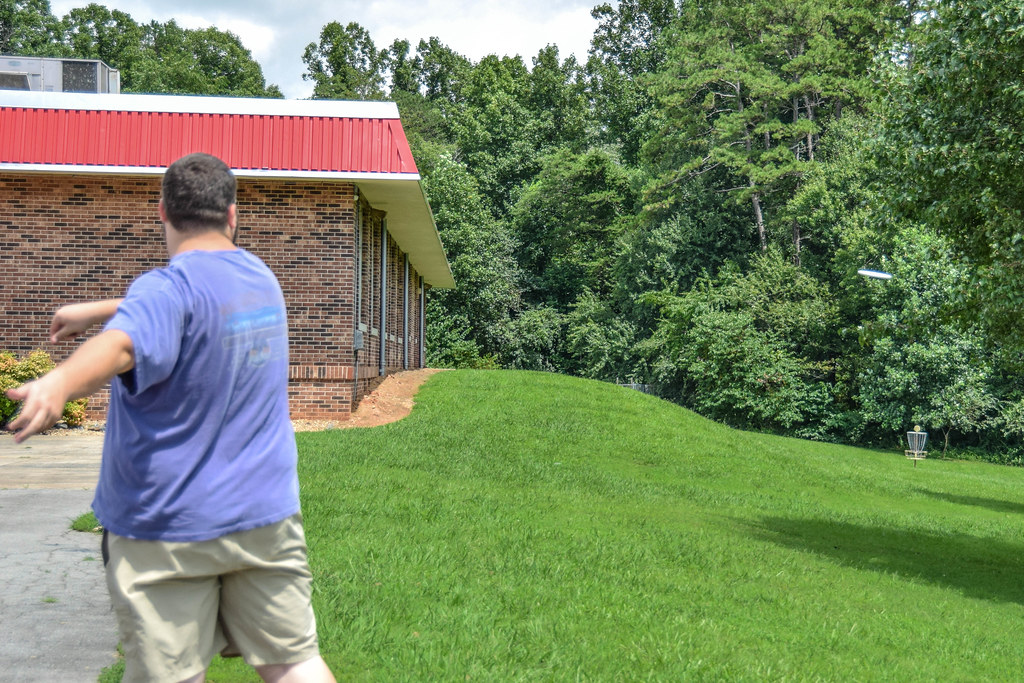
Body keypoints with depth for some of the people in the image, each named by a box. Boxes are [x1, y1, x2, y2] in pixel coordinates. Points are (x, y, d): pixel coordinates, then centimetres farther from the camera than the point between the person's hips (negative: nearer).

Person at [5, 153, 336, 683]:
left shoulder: (170, 287, -16)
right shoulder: (261, 277, 9)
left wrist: (59, 383, -56)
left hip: (167, 527, -6)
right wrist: (95, 311, 32)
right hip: (267, 518, 6)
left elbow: (125, 343, -39)